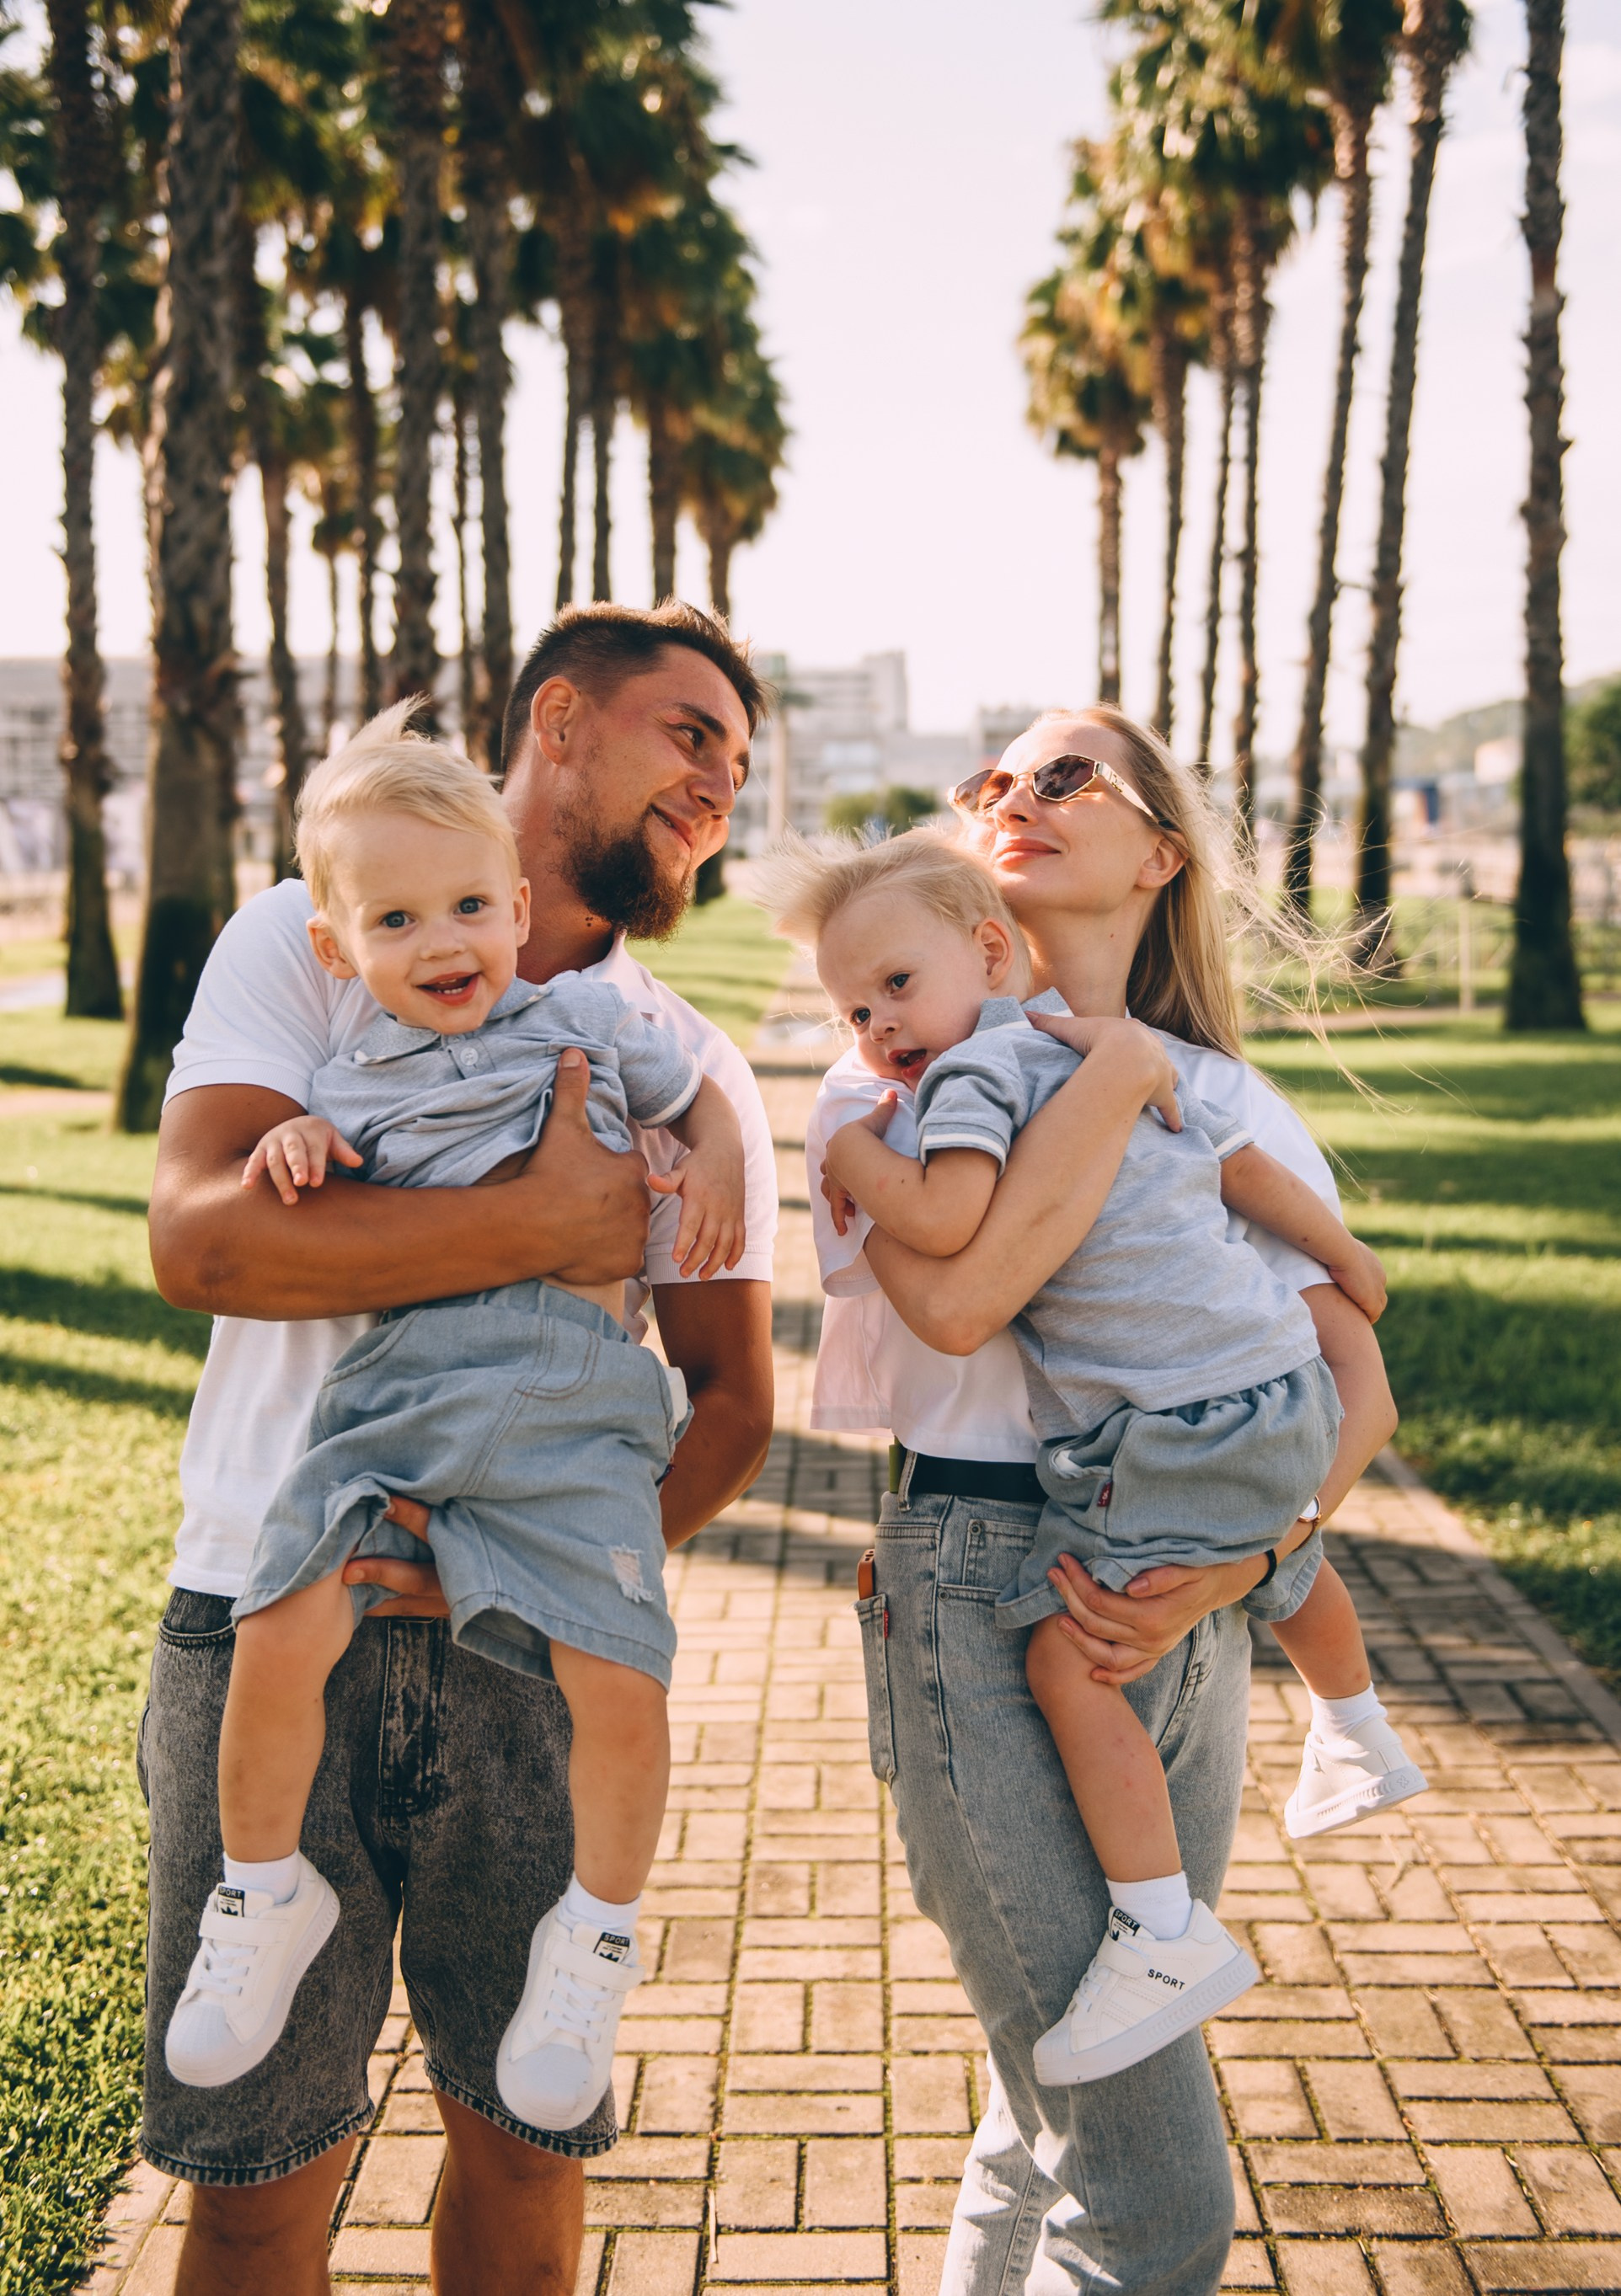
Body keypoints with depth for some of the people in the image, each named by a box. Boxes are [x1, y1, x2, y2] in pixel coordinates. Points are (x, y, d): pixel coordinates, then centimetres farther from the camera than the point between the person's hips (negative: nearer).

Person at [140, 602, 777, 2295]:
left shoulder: (694, 1074, 8)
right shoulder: (311, 939, 1)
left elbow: (730, 1401, 5)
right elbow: (199, 1235, -15)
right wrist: (545, 1227, -17)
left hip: (532, 1650, 2)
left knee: (526, 2136, 10)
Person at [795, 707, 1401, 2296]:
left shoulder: (1231, 1103, 12)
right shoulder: (900, 1073, 0)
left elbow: (1359, 1389, 4)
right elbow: (956, 1299, -21)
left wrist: (1235, 1567, -11)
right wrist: (1115, 1071, -13)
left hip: (1185, 1614, 5)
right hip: (977, 1591, -5)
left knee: (1067, 2106, 17)